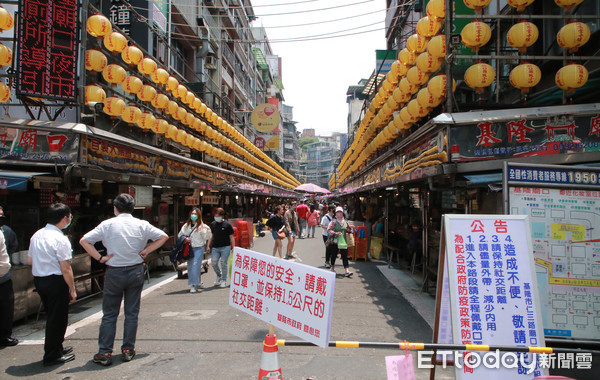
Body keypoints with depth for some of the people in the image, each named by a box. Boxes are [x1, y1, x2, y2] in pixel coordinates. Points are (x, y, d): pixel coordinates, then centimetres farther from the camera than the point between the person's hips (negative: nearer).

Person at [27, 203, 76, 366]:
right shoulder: (60, 239, -18)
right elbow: (66, 269, -18)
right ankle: (52, 356, 15)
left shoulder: (36, 235, 7)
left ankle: (57, 348, 37)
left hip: (38, 279, 8)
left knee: (52, 316, 22)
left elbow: (29, 261, 15)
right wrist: (72, 289, -10)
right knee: (57, 318, 5)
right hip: (55, 281, -8)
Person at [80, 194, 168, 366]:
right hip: (136, 271, 2)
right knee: (132, 313, 10)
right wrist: (146, 251, 3)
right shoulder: (142, 224, -1)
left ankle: (104, 353, 11)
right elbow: (163, 237, 3)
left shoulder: (108, 224, -5)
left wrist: (100, 258, -4)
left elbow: (84, 240, -6)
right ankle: (128, 350, 16)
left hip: (114, 272, -1)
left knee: (109, 314, 8)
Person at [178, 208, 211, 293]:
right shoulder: (186, 226, 10)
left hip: (199, 248, -6)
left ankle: (194, 285, -5)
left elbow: (207, 238, -9)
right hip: (189, 248, 6)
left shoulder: (201, 226, -5)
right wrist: (185, 239, -1)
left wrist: (207, 231, -26)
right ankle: (198, 282, 23)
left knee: (195, 267, -10)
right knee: (190, 267, 9)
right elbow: (180, 235, 18)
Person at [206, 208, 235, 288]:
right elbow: (211, 236, 17)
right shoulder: (213, 224, 8)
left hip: (225, 247, -4)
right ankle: (219, 276, 26)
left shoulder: (227, 224, -4)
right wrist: (208, 246, 11)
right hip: (215, 248, 4)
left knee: (223, 264, -1)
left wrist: (233, 247, -4)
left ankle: (224, 280, 14)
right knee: (213, 263, -1)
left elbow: (231, 237, 0)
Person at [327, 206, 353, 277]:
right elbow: (328, 230, -12)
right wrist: (335, 233, -26)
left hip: (343, 242, 3)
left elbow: (349, 229, 23)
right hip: (335, 241, -3)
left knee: (345, 256, -4)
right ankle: (333, 268, 33)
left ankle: (347, 271, -9)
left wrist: (349, 230, 0)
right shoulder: (333, 222, -5)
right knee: (334, 255, 11)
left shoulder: (345, 222, 10)